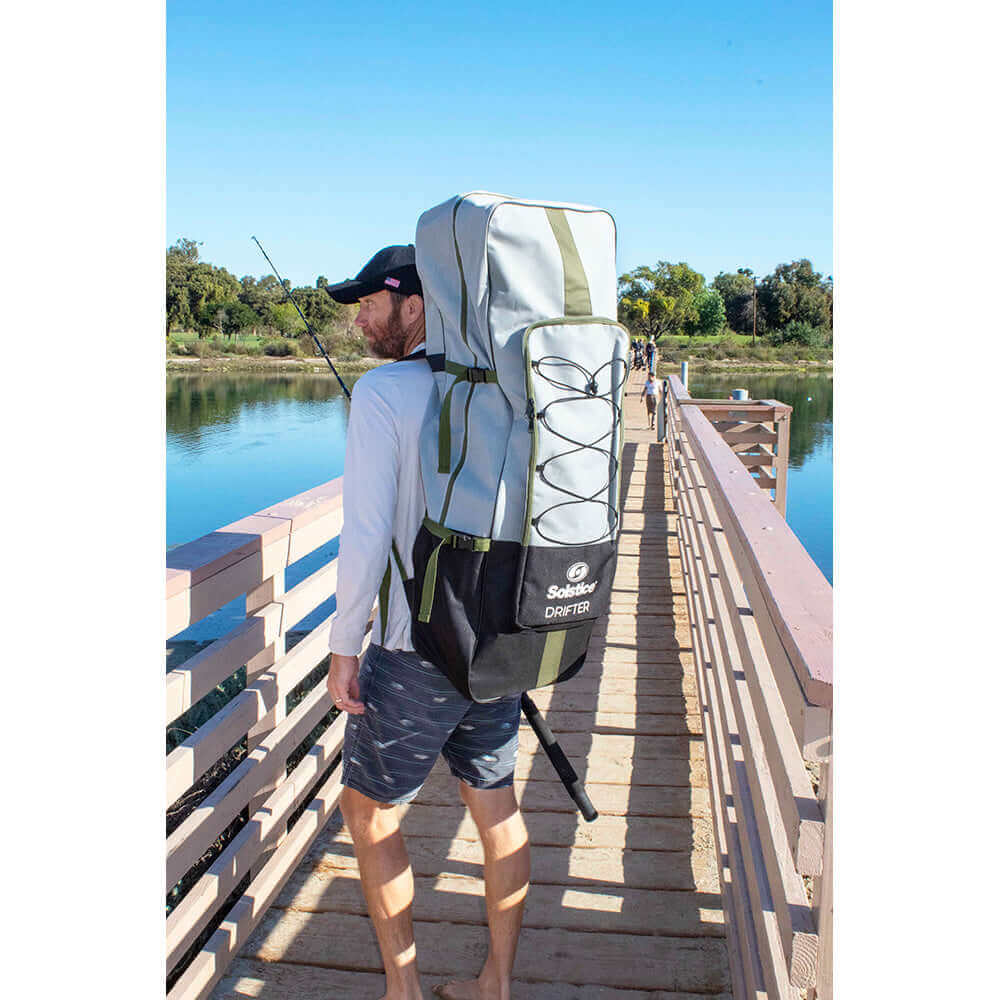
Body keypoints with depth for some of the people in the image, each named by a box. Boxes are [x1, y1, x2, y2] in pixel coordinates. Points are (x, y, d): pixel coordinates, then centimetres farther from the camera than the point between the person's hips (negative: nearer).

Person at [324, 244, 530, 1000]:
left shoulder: (383, 392, -14)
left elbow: (367, 534, -20)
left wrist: (345, 645, -10)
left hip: (419, 648, -6)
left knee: (368, 805, 14)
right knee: (496, 805, 17)